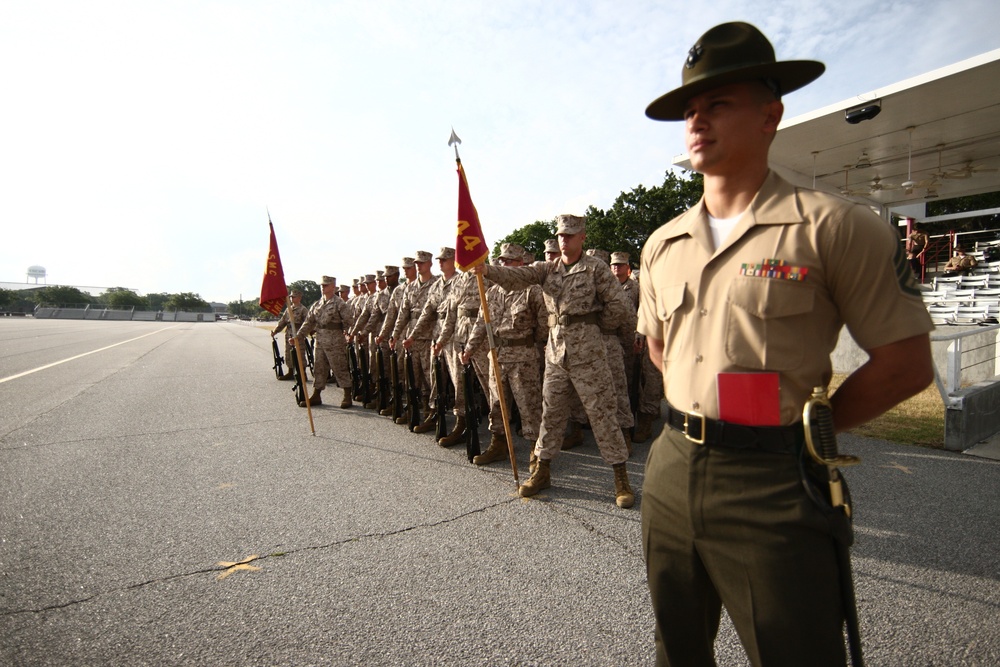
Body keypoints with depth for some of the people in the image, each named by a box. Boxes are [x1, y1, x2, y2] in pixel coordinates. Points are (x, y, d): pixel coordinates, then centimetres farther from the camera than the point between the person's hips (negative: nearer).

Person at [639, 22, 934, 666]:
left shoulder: (833, 225, -9)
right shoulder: (662, 244, 7)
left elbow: (906, 362, -6)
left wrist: (803, 428, -2)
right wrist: (698, 406, 11)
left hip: (771, 485, -5)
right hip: (671, 468, 6)